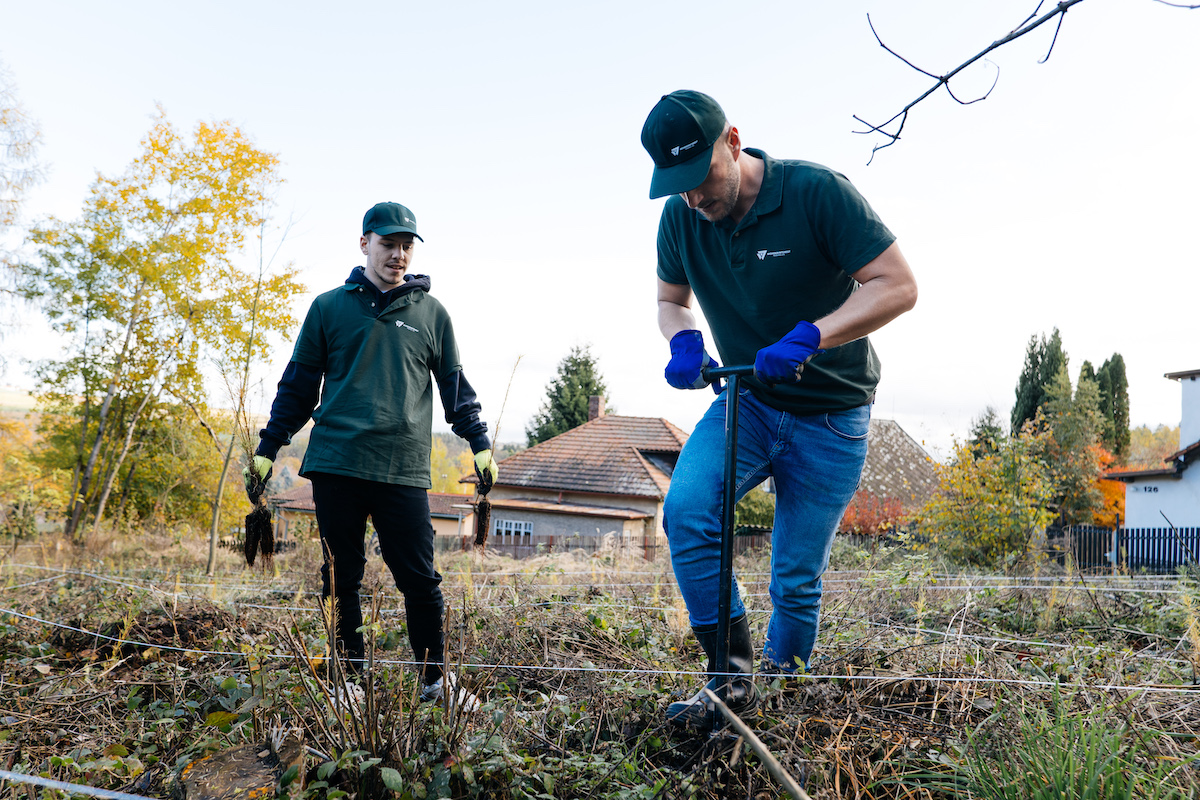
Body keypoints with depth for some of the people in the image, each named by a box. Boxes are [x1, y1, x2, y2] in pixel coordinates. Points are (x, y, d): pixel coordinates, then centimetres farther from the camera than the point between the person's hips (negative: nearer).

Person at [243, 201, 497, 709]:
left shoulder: (431, 313, 12)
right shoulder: (330, 307, 9)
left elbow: (455, 386, 16)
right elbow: (298, 385, 13)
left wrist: (480, 443, 9)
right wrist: (268, 448, 11)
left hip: (404, 471, 0)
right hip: (335, 465, 1)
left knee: (420, 580, -3)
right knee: (341, 578, 7)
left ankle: (435, 679, 11)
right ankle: (349, 678, 19)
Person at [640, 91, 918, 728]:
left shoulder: (816, 191, -18)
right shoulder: (680, 218, -4)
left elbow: (897, 285, -19)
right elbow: (670, 299, 13)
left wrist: (807, 337, -32)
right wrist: (683, 341, -11)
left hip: (829, 418, -3)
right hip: (744, 403, 3)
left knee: (796, 581, 2)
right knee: (685, 511, -24)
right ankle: (733, 680, -13)